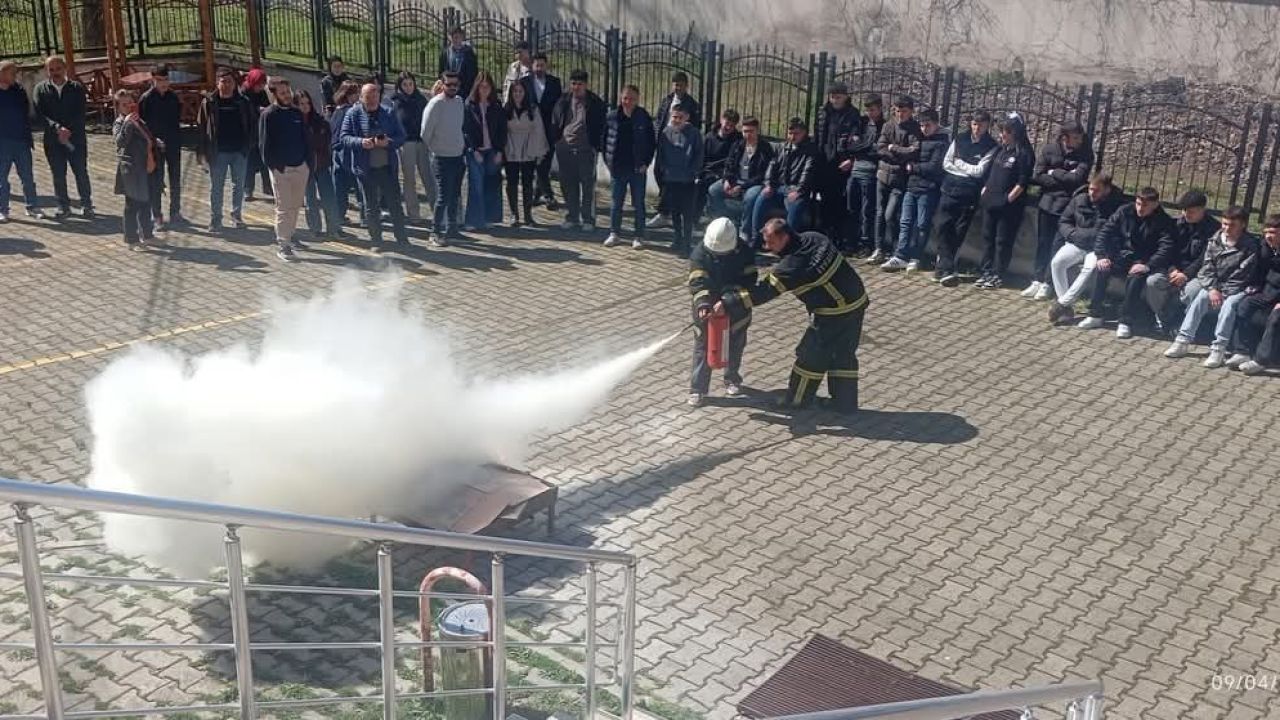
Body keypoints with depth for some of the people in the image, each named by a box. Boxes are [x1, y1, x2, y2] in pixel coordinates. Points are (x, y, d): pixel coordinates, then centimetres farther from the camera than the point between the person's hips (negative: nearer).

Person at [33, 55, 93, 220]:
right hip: (53, 140, 1)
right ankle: (64, 206, 14)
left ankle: (86, 205, 15)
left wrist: (68, 131, -14)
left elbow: (80, 113, -4)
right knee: (58, 175, 5)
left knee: (81, 173, 4)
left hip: (76, 138, -1)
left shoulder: (76, 88, 1)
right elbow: (40, 114, -5)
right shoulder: (41, 89, 3)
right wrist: (58, 128, -19)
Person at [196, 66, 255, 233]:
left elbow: (253, 124, 6)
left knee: (239, 185, 11)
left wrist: (250, 144, -2)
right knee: (216, 187, 3)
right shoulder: (209, 102, -3)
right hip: (218, 152, -1)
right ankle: (215, 219, 11)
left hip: (239, 151, 1)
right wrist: (201, 150, -6)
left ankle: (237, 215, 26)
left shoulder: (243, 102, 1)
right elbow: (201, 127, -2)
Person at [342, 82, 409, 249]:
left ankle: (402, 238, 17)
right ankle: (376, 241, 18)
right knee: (371, 207, 8)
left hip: (388, 167, 1)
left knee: (395, 204, 6)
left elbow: (401, 136, 4)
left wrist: (389, 142, -17)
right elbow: (345, 137, -2)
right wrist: (360, 142, -21)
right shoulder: (353, 114, 0)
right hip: (365, 168, -1)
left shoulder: (388, 114, 3)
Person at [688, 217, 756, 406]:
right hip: (707, 307, -1)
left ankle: (732, 380, 38)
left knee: (735, 345, 16)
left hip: (736, 307, 1)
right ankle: (698, 388, 7)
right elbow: (697, 282, -24)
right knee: (702, 347, 0)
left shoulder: (744, 252, -14)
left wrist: (733, 293, -27)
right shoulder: (700, 253, -18)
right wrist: (702, 303, -40)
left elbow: (750, 278, -12)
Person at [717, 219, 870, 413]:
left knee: (811, 355, 8)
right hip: (857, 302, 8)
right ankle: (845, 403, 26)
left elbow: (763, 291, -21)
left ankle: (797, 401, 22)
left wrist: (727, 303, -16)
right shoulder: (813, 238, -1)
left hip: (834, 313, -8)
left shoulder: (792, 265, -24)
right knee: (844, 354, 18)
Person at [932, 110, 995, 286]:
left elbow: (979, 171, -9)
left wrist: (959, 163, -2)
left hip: (969, 195, -2)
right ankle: (947, 269, -4)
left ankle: (942, 268, 9)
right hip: (950, 190, 2)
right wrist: (968, 170, -6)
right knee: (944, 227, -7)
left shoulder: (990, 146, -2)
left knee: (958, 232, 0)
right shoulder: (960, 140, 8)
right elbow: (946, 163, 5)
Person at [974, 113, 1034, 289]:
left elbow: (1022, 183, -14)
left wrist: (1008, 199, -16)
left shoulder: (1023, 154, -11)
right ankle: (986, 272, 18)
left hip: (1008, 206, -7)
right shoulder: (1000, 149, 11)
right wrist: (984, 192, 10)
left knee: (1003, 241, 1)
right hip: (990, 202, 7)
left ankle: (997, 276, 8)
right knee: (988, 237, 11)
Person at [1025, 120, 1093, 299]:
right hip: (1046, 203, 3)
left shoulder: (1085, 153, -9)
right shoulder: (1048, 149, -4)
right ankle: (1036, 280, 18)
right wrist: (1065, 178, -13)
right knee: (1042, 244, 10)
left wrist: (1053, 173, -11)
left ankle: (1048, 283, 8)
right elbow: (1037, 177, -9)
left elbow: (1077, 178, -20)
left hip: (1068, 206, -2)